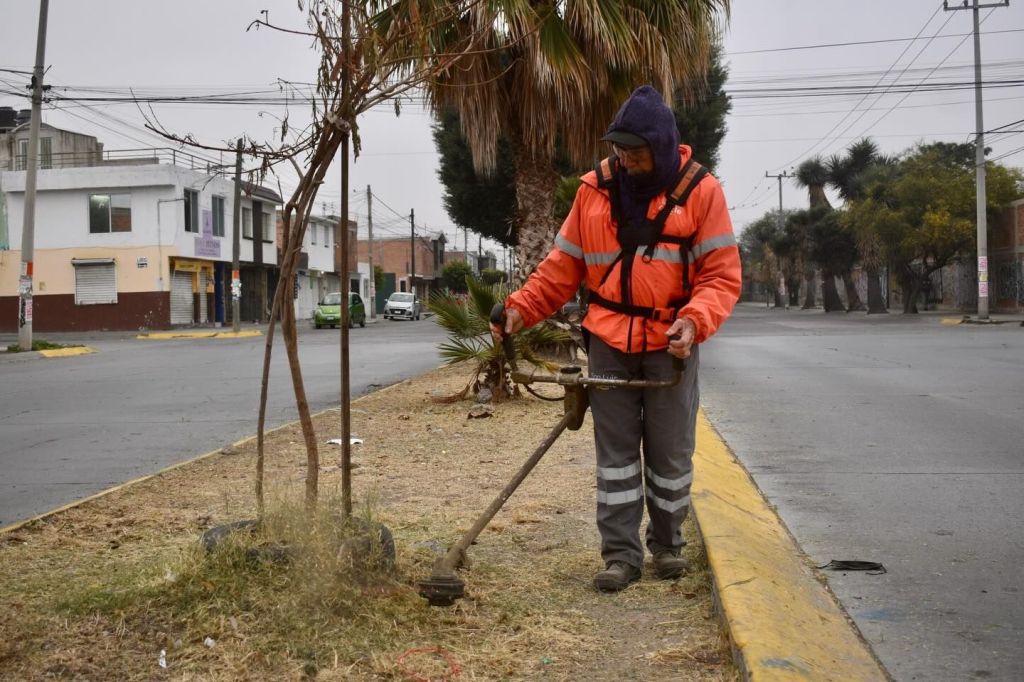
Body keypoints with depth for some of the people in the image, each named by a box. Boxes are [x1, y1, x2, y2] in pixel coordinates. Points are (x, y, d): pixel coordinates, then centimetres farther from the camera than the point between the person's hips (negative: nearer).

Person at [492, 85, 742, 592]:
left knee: (670, 451, 9)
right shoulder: (595, 189, 2)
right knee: (615, 452, 5)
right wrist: (522, 307, -5)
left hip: (671, 344, -1)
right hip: (609, 342, 2)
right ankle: (621, 554, 13)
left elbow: (722, 274, -7)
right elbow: (564, 265, 7)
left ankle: (667, 546, 27)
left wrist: (695, 320, -24)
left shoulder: (700, 190, -6)